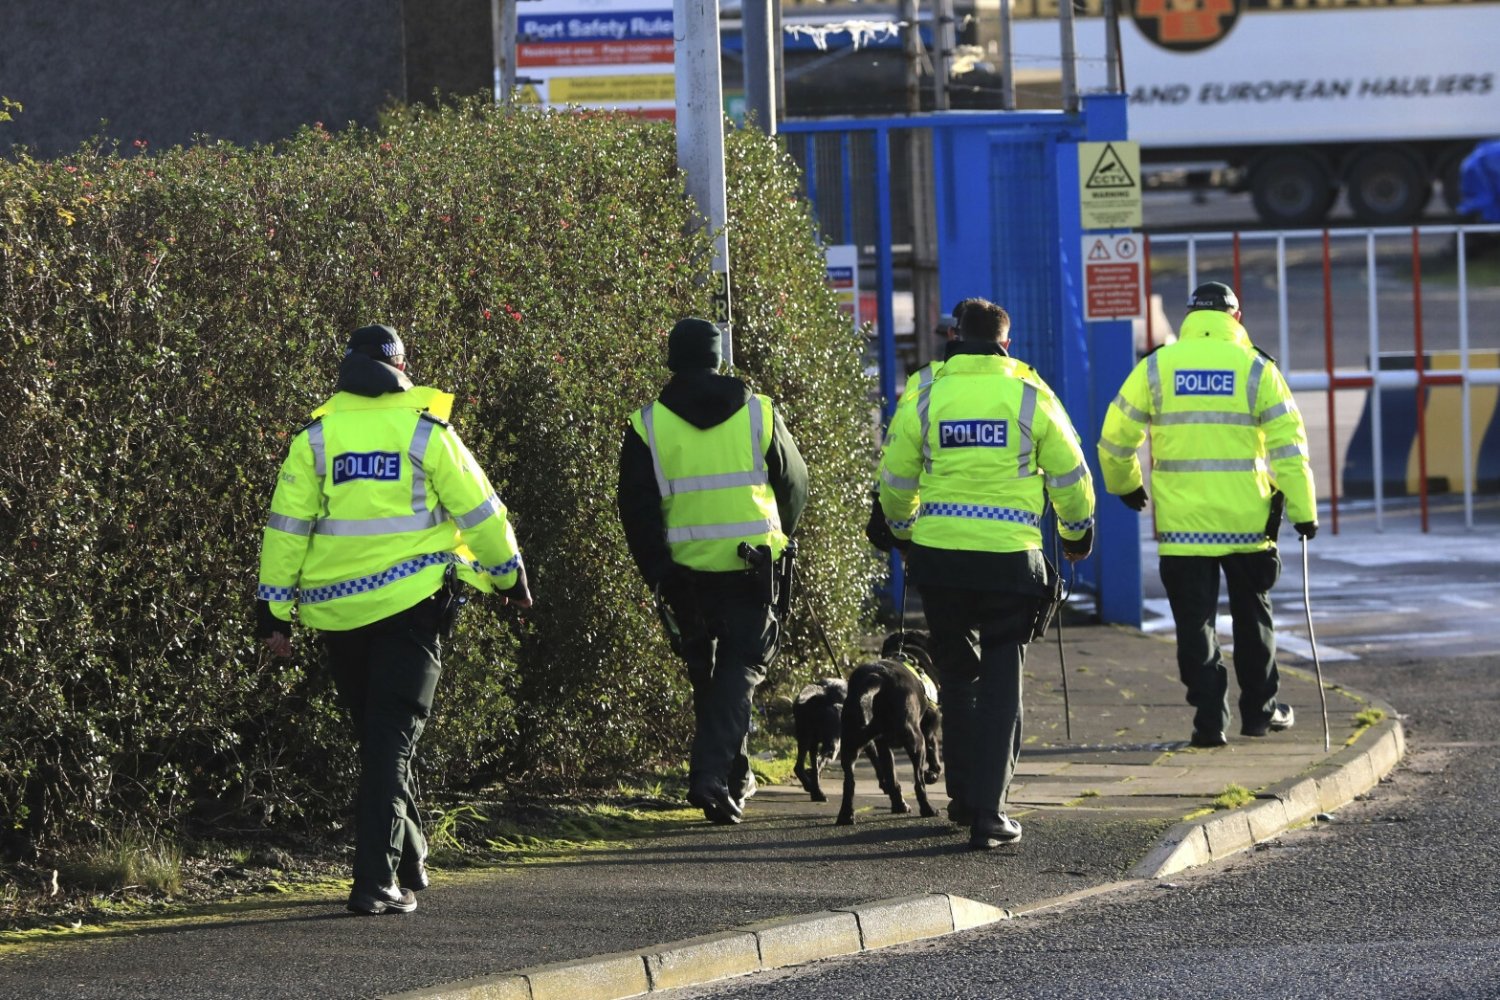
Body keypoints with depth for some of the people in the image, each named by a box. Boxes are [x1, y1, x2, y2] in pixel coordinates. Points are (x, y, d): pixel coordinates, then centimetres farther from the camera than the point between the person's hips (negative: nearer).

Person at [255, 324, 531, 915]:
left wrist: (274, 610, 5)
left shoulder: (316, 438, 4)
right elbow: (479, 511, 2)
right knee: (393, 736, -5)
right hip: (411, 601, -2)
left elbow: (287, 525, 1)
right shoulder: (425, 430, -2)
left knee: (373, 735, 18)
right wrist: (511, 576, 17)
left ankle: (408, 861, 28)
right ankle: (378, 879, -17)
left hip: (339, 611, 2)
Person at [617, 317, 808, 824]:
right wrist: (777, 537, 28)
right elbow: (794, 486, 11)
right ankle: (712, 773, -17)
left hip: (686, 569, 1)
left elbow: (636, 510, -4)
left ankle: (734, 776, 26)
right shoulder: (759, 414, 1)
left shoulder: (648, 425, -2)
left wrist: (657, 573, 2)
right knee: (739, 669, 1)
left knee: (704, 673, 18)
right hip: (751, 567, -1)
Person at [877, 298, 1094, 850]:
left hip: (939, 556, 2)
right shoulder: (1030, 395, -2)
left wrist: (902, 534, 27)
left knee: (957, 674, 18)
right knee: (1002, 681, 2)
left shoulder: (925, 397, 1)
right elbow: (1069, 473, 5)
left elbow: (895, 480, 9)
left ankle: (964, 795, 25)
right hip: (1010, 557, -2)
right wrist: (1077, 532, 22)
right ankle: (988, 810, -6)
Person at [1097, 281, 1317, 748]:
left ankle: (1210, 719, -2)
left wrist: (1124, 484, 24)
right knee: (1252, 615, 17)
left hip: (1182, 523, 0)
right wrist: (1303, 511, -2)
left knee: (1196, 621, 5)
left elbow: (1116, 437, 6)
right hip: (1247, 518, 0)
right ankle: (1259, 710, 23)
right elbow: (1288, 444, -5)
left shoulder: (1156, 367, 1)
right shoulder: (1256, 369, -1)